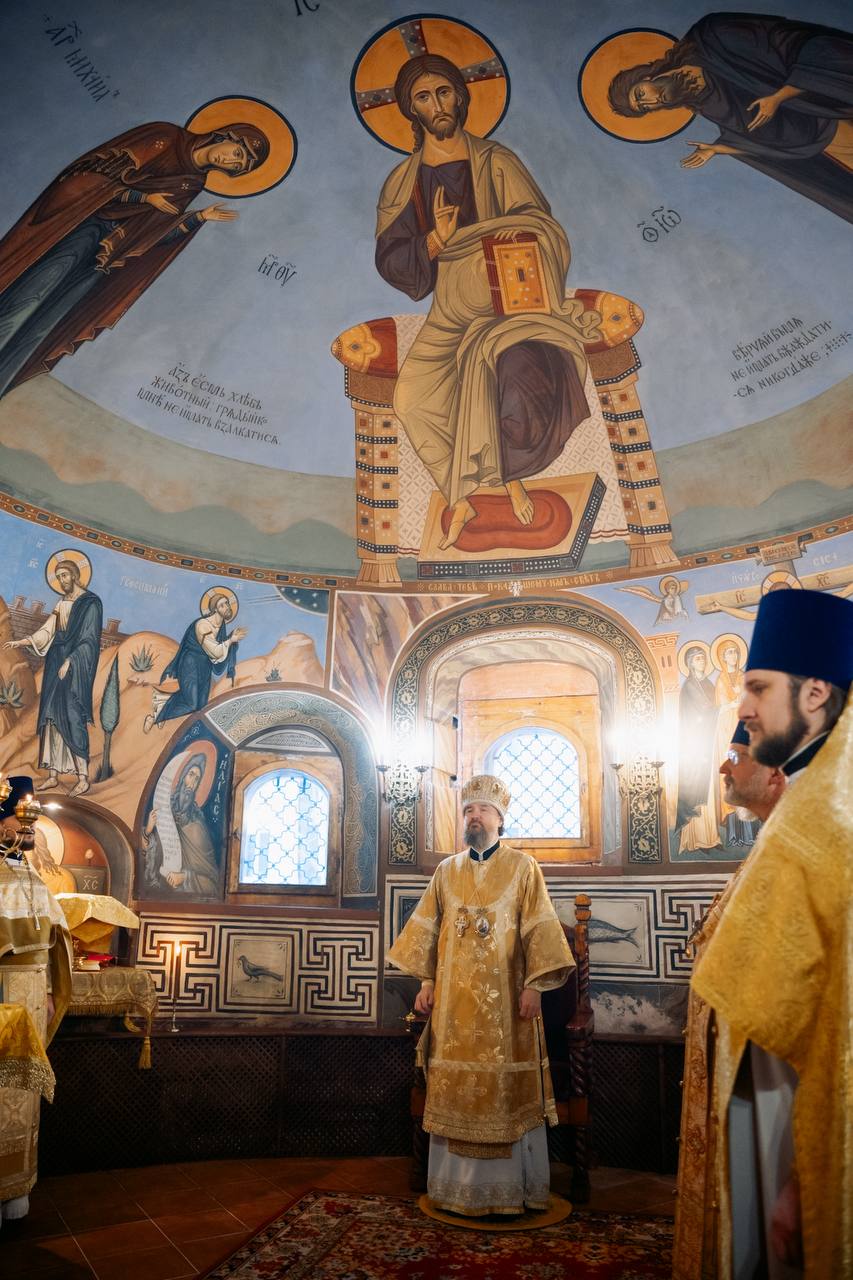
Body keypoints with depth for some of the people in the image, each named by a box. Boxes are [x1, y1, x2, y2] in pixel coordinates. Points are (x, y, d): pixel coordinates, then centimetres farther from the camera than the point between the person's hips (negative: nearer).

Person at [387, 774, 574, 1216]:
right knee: (454, 1089, 6)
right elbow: (428, 929, 12)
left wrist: (534, 985, -11)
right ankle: (457, 1185, 17)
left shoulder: (522, 866, 1)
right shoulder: (446, 870, 11)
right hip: (454, 998, 3)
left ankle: (513, 1186, 13)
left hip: (504, 997, -3)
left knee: (508, 1090, 1)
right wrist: (426, 981, 4)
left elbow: (538, 929, -4)